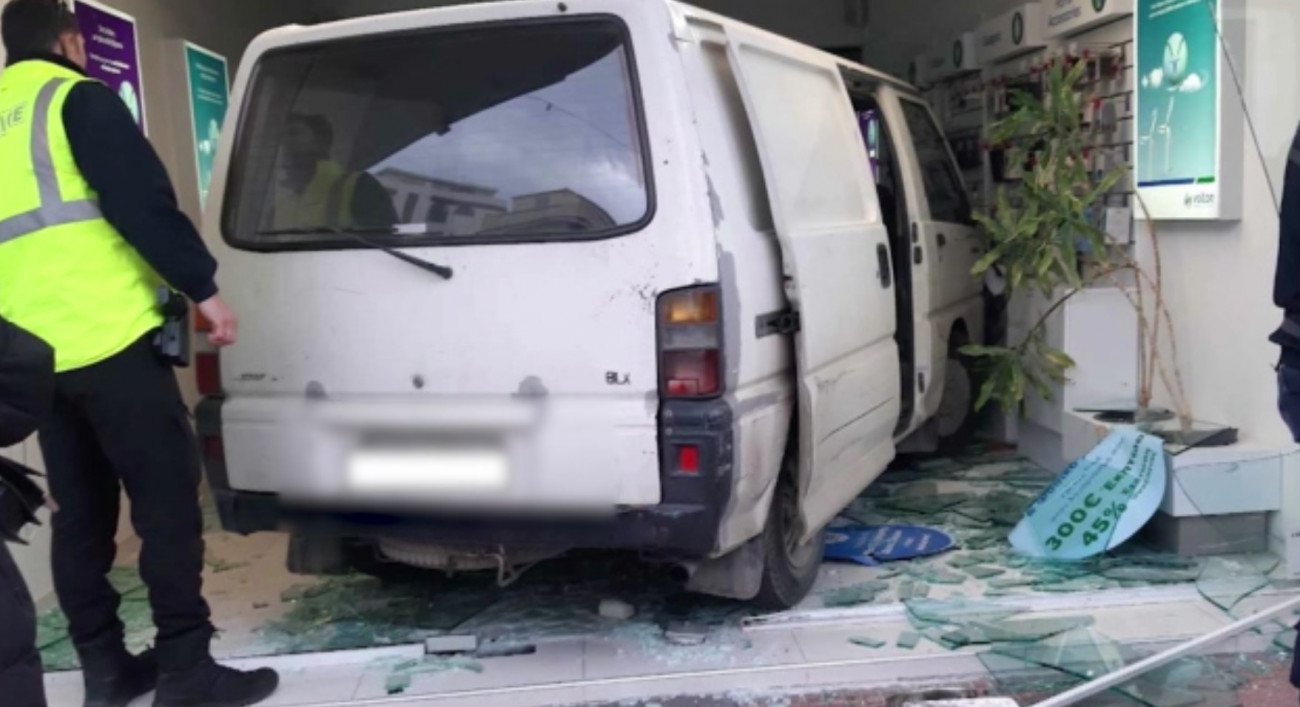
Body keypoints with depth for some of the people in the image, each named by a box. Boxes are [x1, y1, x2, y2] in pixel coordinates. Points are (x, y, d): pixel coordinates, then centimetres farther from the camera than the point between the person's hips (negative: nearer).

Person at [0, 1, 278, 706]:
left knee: (80, 514, 12)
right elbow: (142, 201, -12)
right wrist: (201, 287, -9)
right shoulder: (76, 98, -2)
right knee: (166, 500, -5)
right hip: (105, 336, -8)